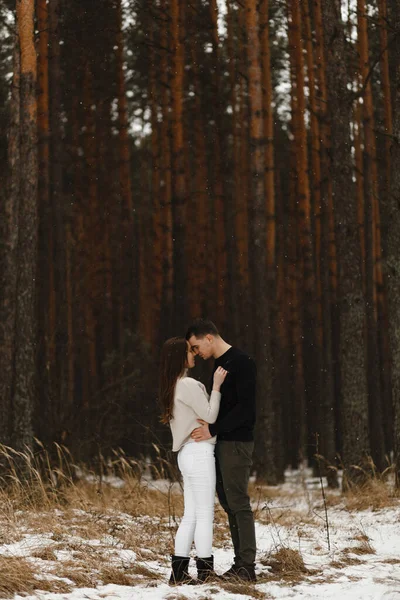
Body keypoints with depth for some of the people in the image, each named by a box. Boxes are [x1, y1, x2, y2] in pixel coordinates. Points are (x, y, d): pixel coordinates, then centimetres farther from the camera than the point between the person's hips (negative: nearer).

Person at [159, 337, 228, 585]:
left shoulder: (174, 386, 15)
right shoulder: (188, 385, -14)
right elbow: (209, 416, -11)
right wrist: (216, 386, -11)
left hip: (189, 454, 9)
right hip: (199, 453, -9)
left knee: (191, 515, 9)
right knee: (205, 514, -4)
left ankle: (179, 571, 7)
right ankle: (206, 571, -1)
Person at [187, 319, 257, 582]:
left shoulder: (241, 363, -14)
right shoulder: (219, 364, 16)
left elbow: (245, 407, -20)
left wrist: (214, 430, -21)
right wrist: (211, 427, 8)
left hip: (237, 443, -10)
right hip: (222, 442, 10)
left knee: (238, 503, -9)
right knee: (228, 503, 9)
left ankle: (247, 567, -7)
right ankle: (240, 562, 12)